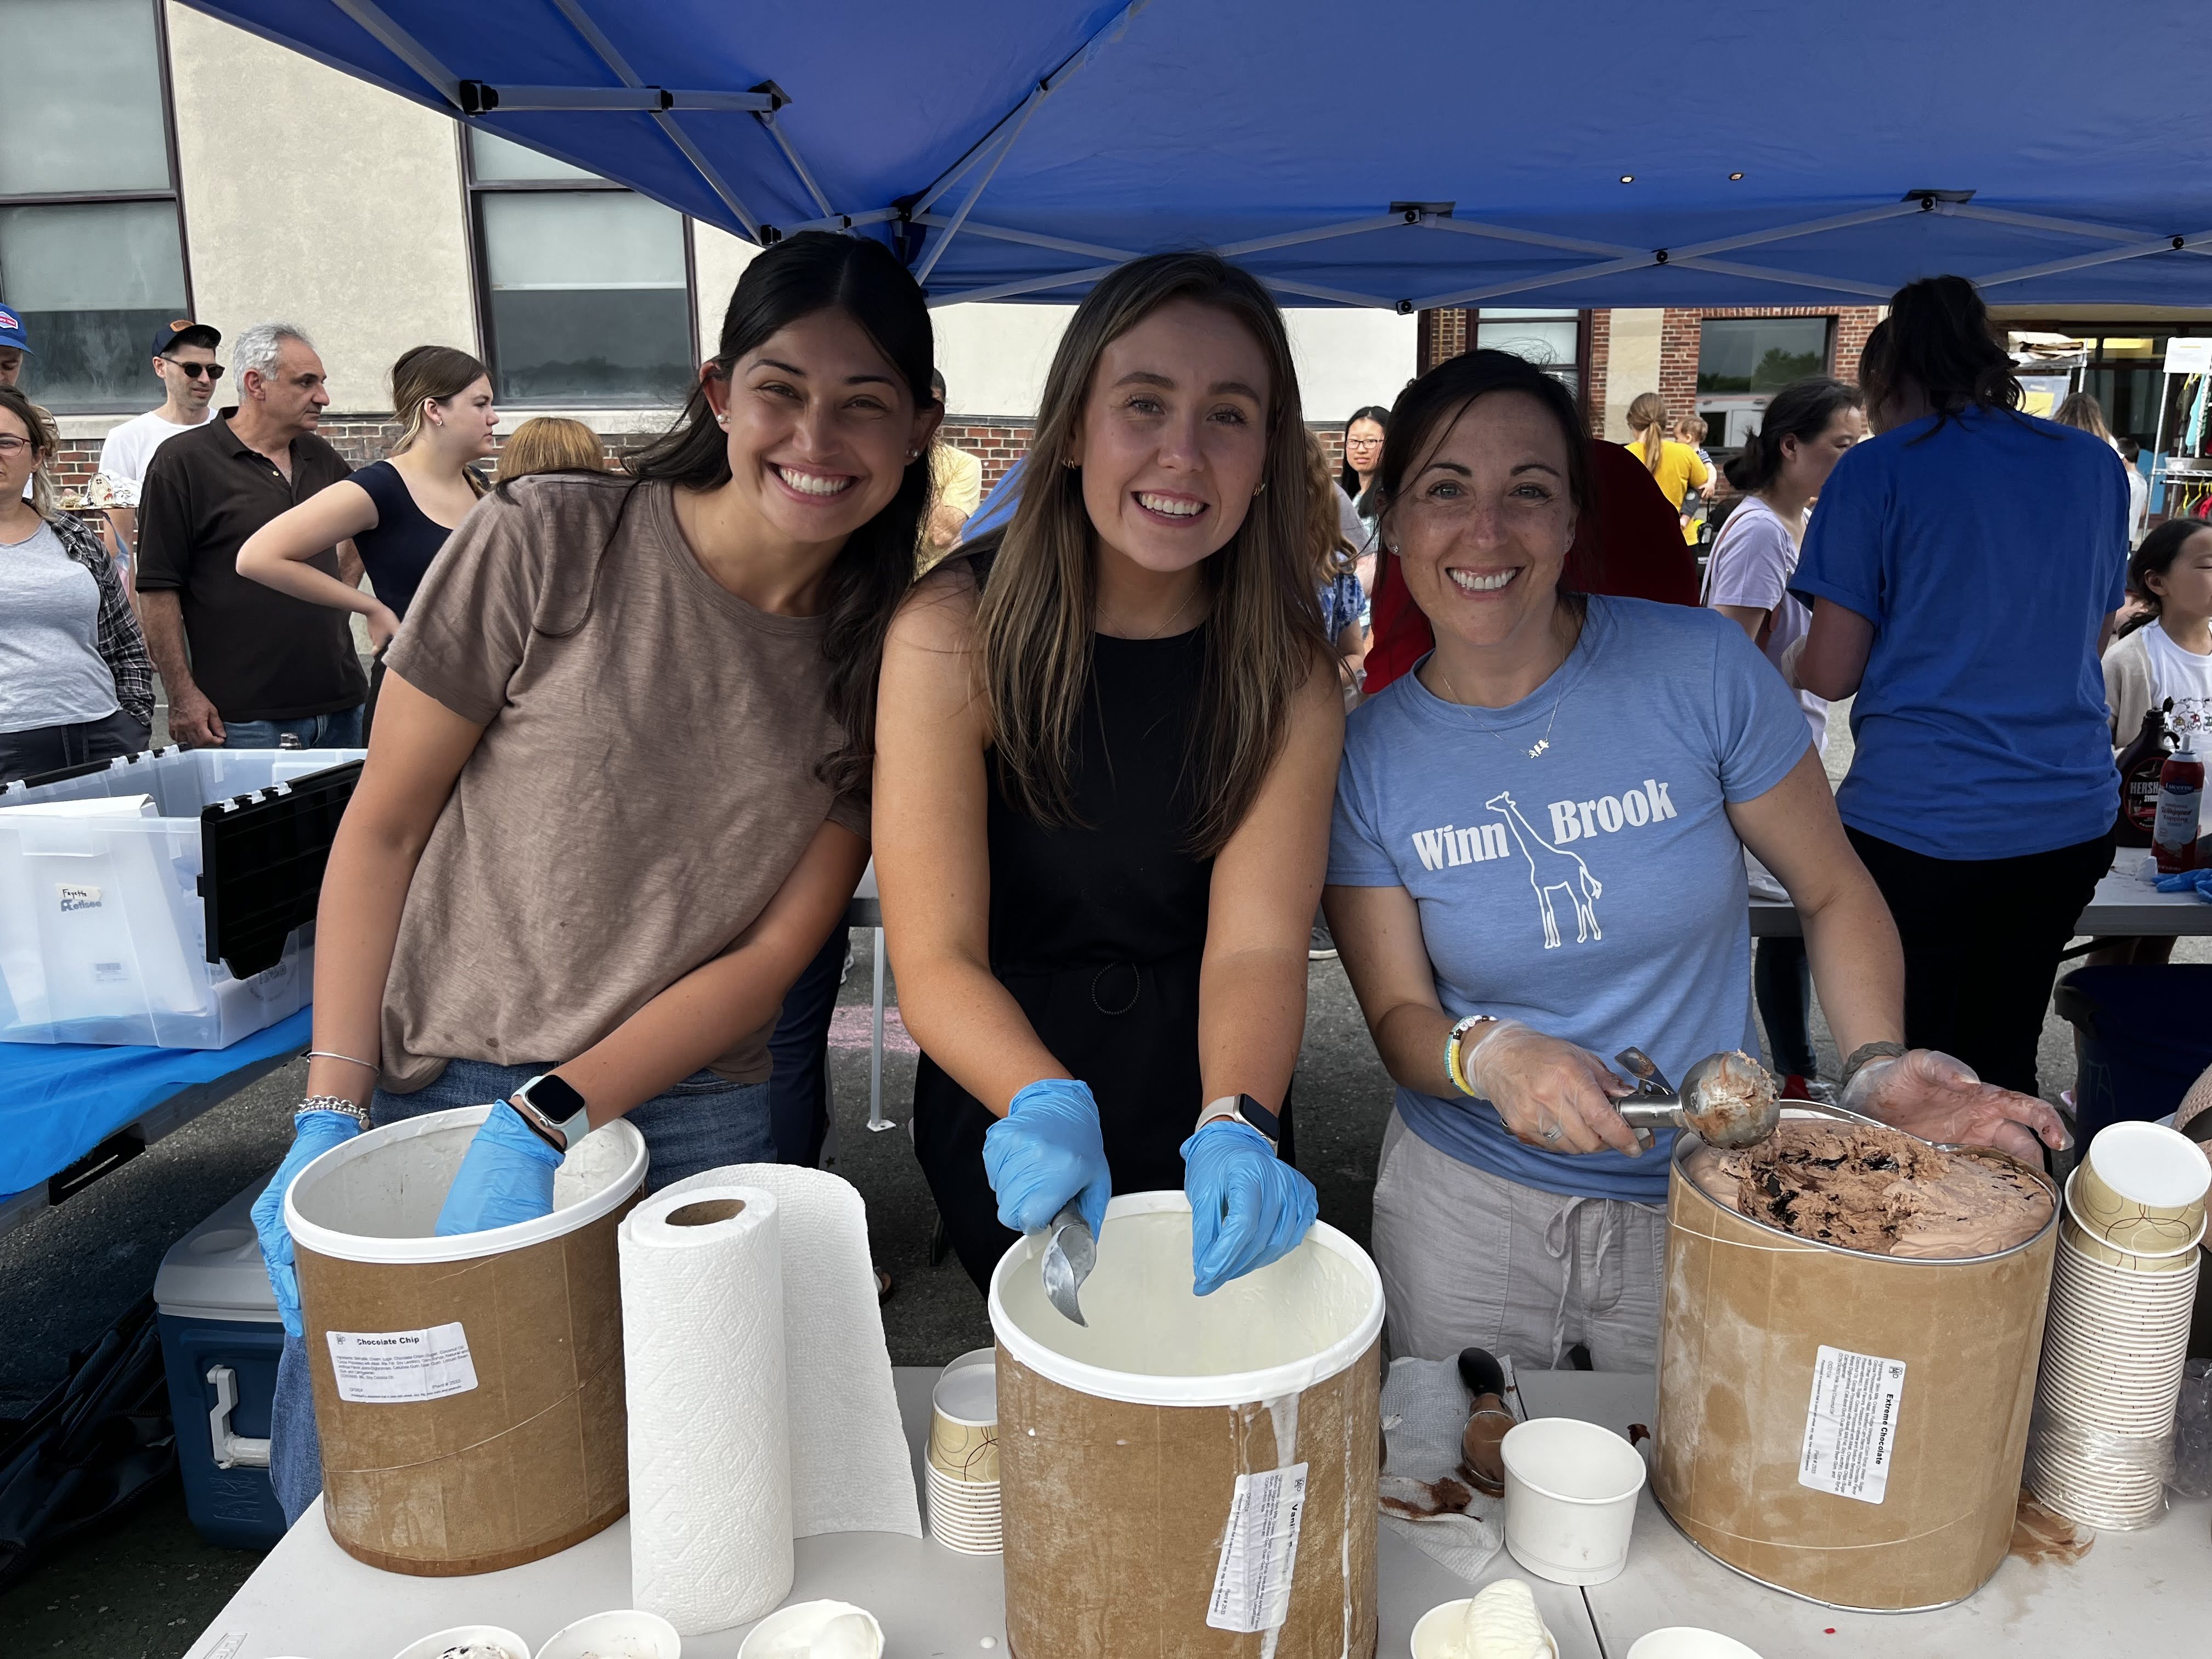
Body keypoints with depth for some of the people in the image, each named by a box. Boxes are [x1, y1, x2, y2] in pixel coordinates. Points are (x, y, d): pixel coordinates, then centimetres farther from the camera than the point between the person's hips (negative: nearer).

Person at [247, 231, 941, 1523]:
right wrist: (331, 1112, -9)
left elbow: (776, 950, -6)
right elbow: (382, 828, -3)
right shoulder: (549, 544, -9)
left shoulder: (888, 652, -3)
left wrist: (547, 1122, -15)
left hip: (687, 1118, 1)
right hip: (430, 1087, -1)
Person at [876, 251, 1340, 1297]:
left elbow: (1257, 944, -20)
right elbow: (935, 962, -22)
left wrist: (1237, 1127, -38)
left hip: (1208, 1120, 2)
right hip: (1003, 1125, -2)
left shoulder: (1288, 670, -12)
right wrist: (1046, 1104, -40)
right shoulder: (955, 634, -19)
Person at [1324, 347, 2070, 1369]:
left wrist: (1880, 1066, -18)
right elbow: (1399, 1015, -8)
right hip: (1466, 1208, 1)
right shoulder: (1367, 753, -10)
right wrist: (1486, 1055, -29)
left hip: (1706, 1209, 0)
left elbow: (1834, 891, -2)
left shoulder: (1703, 669, -14)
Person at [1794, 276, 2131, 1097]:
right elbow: (2095, 636, 20)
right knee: (2002, 1067, 18)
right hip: (2071, 821, 5)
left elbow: (1831, 674, -7)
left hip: (1919, 826, -5)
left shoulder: (1876, 471, -6)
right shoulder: (2095, 464, 10)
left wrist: (1797, 655, 14)